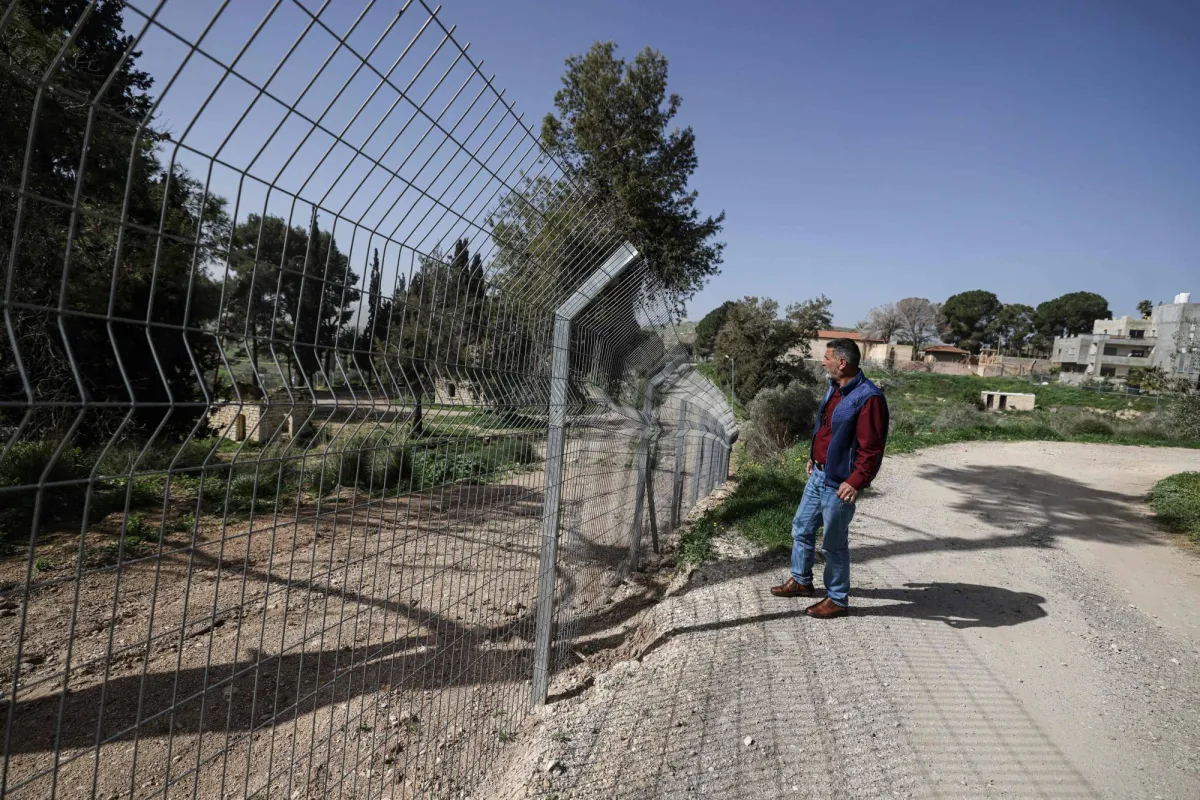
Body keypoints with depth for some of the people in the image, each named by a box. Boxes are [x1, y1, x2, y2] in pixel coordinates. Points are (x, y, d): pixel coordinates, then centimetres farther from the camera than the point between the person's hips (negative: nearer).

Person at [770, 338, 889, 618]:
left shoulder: (868, 397, -23)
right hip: (818, 475, 9)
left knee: (834, 544, 4)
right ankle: (801, 581, 38)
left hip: (838, 483, -9)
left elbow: (872, 448, -25)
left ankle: (838, 600, 22)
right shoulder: (834, 388, 7)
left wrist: (856, 481, -30)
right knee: (801, 528, 20)